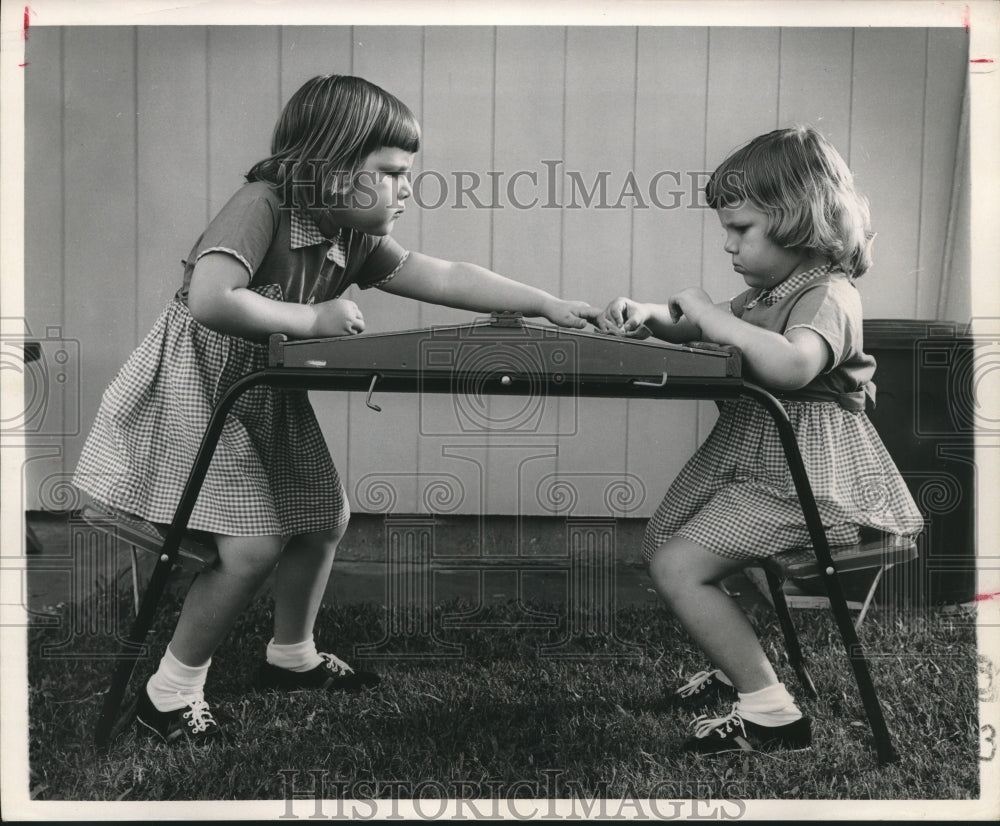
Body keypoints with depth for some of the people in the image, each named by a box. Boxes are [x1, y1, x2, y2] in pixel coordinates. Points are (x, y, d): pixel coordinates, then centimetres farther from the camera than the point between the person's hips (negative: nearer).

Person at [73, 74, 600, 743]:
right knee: (254, 543, -15)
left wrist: (548, 305, -7)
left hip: (270, 393, 9)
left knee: (324, 514, 11)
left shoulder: (354, 241, -1)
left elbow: (444, 277, -2)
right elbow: (210, 301, -37)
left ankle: (292, 656, 34)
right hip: (196, 387, -8)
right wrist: (313, 320, -27)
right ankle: (169, 695, 5)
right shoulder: (262, 204, -24)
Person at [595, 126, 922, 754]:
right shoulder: (768, 291, 14)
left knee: (679, 569, -17)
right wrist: (651, 318, 5)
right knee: (657, 546, 17)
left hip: (802, 476, -11)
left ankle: (772, 712, -6)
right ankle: (734, 669, 30)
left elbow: (791, 365, -39)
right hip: (750, 457, 11)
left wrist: (715, 317, -27)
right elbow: (705, 333, 26)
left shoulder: (828, 295, -17)